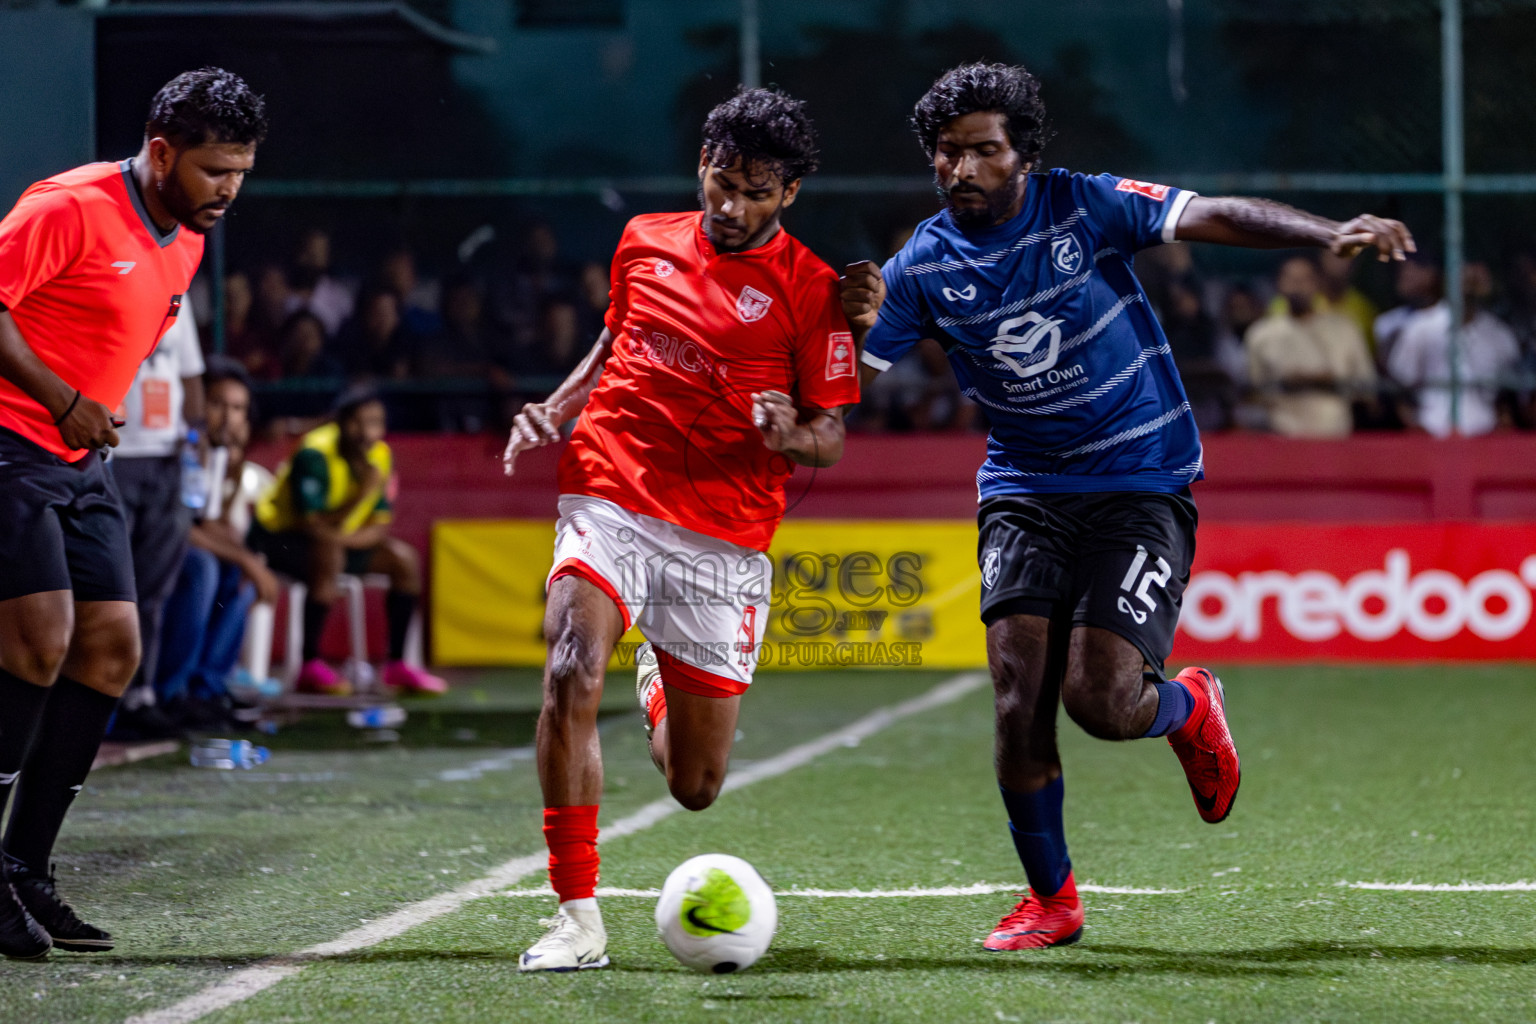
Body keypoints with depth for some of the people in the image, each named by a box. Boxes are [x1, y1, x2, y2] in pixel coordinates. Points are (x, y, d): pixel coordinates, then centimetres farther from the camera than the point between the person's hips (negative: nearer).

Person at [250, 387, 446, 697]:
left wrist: (348, 538, -25)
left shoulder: (379, 455, -5)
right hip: (278, 534, -7)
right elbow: (312, 526, -31)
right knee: (329, 555, -37)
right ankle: (311, 666, -32)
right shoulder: (315, 455, -26)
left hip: (339, 535, 7)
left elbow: (379, 527, -5)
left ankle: (397, 664, 1)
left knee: (405, 560, -6)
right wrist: (361, 495, -39)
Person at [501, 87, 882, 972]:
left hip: (724, 542, -1)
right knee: (572, 675, -28)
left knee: (695, 787, 5)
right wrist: (552, 412, 8)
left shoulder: (810, 288, -2)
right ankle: (578, 920, -21)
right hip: (610, 503, 1)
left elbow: (832, 437, 0)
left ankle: (660, 687, 44)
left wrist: (789, 435, -22)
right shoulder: (646, 242, 9)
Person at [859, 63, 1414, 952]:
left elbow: (1213, 217, -20)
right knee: (1019, 692, -12)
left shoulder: (1088, 209, -9)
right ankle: (1052, 899, 7)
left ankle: (1188, 706, 23)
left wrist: (1331, 233, -35)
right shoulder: (923, 268, -1)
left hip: (1141, 481, -3)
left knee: (1101, 699, -15)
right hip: (1024, 492, 3)